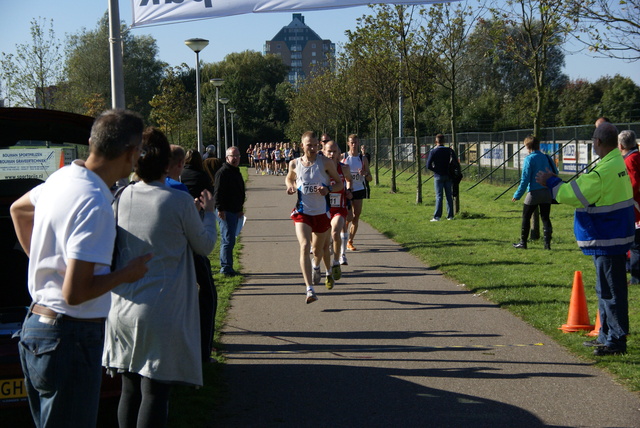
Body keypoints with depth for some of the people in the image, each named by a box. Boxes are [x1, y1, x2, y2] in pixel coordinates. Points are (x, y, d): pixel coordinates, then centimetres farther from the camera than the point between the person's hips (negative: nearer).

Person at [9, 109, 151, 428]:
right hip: (69, 339, -10)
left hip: (35, 326, 10)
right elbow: (74, 293, -25)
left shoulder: (62, 177, 5)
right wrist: (127, 273, -11)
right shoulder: (94, 205, -24)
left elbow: (18, 209, 26)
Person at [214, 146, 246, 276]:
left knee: (229, 240, 13)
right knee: (228, 240, -11)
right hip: (225, 212, -9)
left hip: (235, 212, 9)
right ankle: (226, 267, -8)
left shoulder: (236, 172, 18)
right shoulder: (223, 172, -12)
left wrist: (240, 208, 24)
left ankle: (226, 267, 19)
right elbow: (218, 192, -18)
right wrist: (220, 209, -23)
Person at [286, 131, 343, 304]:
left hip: (321, 212, 1)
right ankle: (310, 289, -25)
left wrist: (328, 189, -18)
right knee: (304, 246, -21)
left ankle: (316, 267, 55)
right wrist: (290, 186, -2)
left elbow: (340, 183, 2)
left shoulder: (325, 163, -5)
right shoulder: (294, 164, 0)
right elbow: (289, 178, 21)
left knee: (318, 250, 16)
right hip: (302, 212, -1)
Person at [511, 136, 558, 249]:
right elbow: (555, 173, 10)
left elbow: (525, 179, -12)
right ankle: (547, 243, 3)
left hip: (534, 193, -5)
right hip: (547, 193, 5)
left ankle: (523, 242, 14)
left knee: (526, 217, 9)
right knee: (545, 218, 9)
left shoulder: (529, 159, -10)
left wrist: (517, 195, -8)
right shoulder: (547, 158, 7)